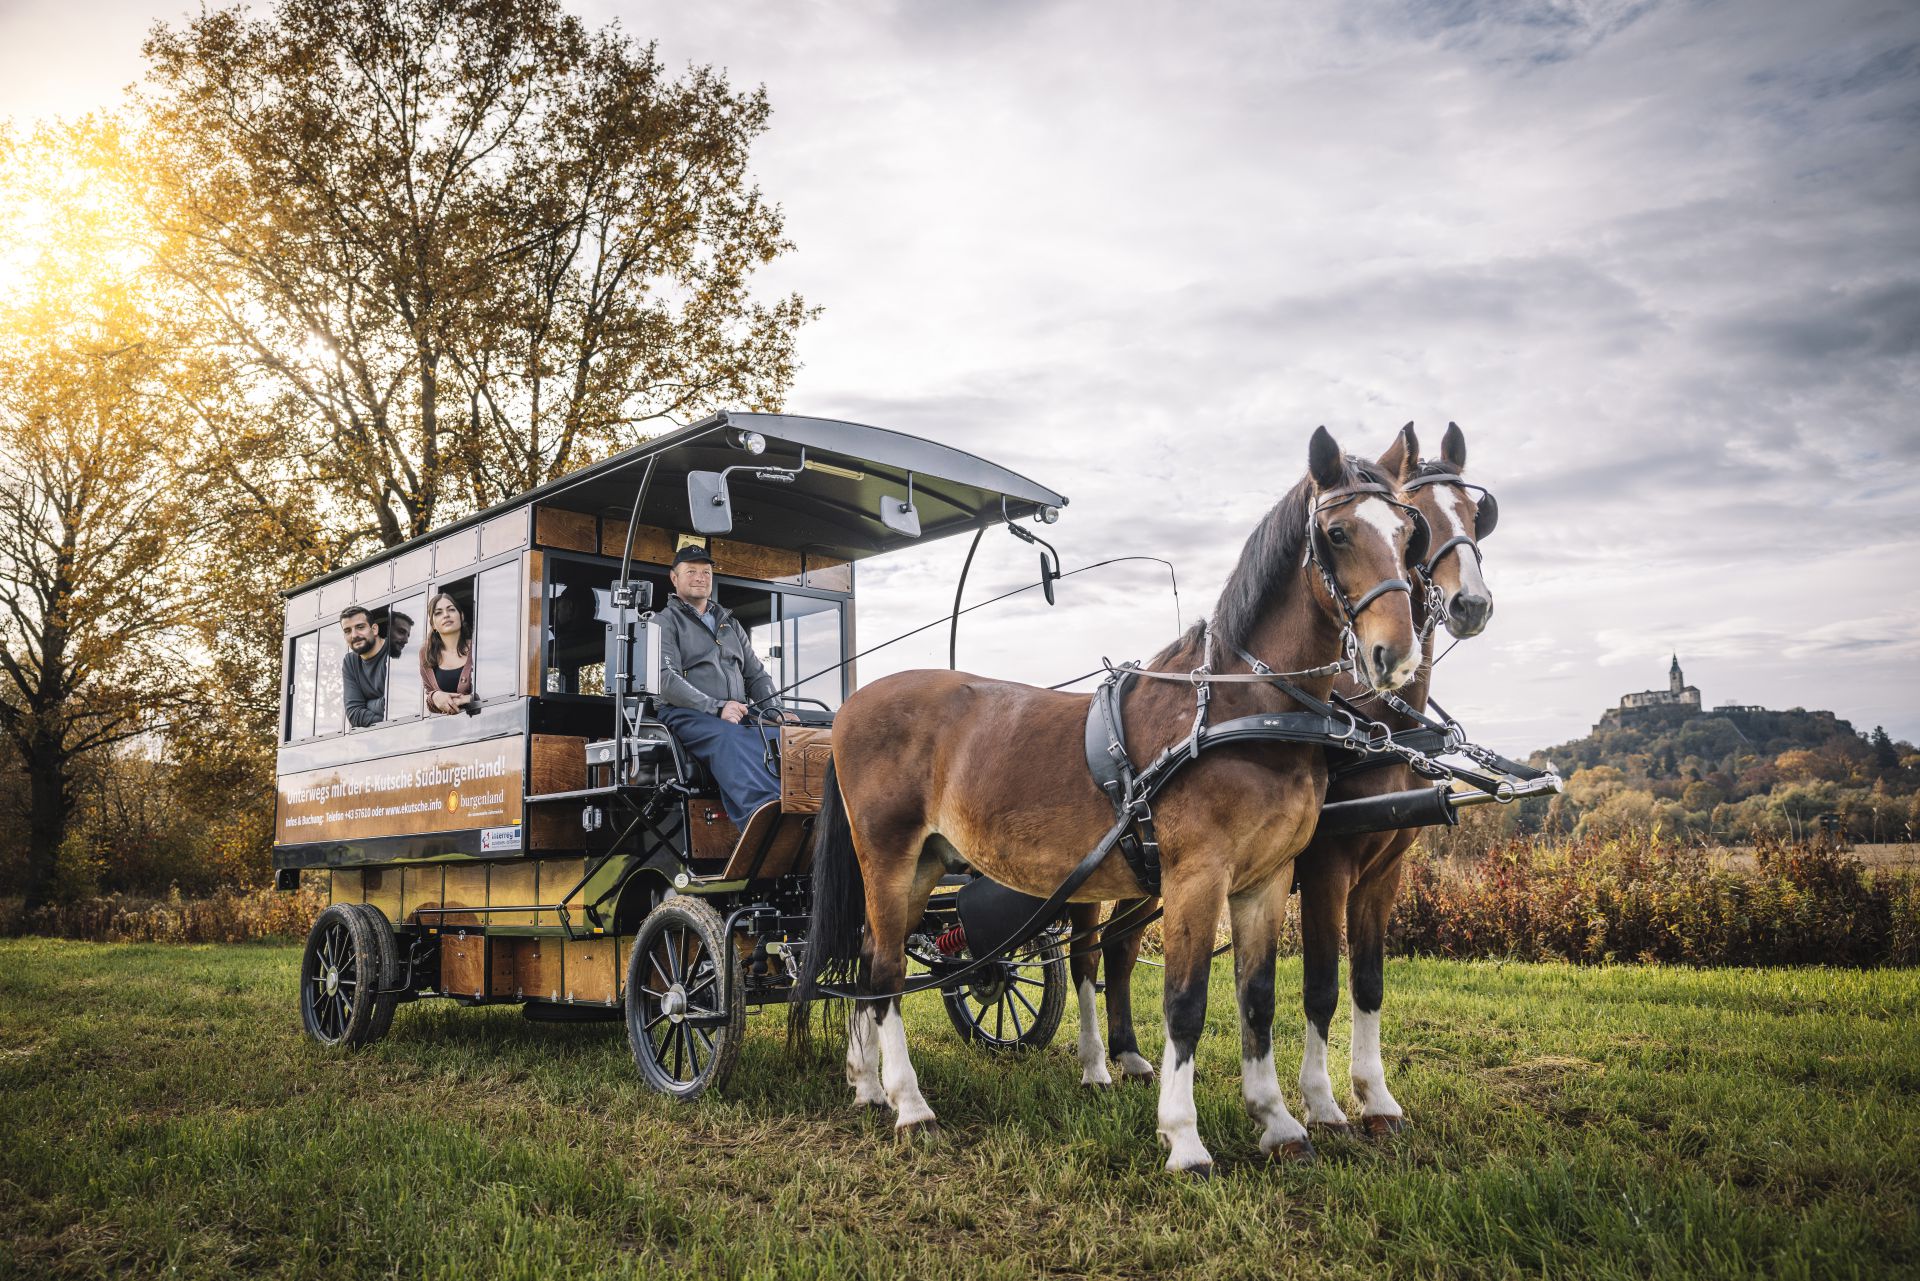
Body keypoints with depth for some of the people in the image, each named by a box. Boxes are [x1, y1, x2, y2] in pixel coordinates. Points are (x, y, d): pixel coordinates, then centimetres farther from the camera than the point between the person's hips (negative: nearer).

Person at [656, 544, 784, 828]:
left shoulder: (731, 624, 30)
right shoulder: (666, 622, 11)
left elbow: (758, 676, 26)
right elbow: (666, 679, -6)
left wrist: (774, 711, 3)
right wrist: (716, 707, -17)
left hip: (739, 718, 5)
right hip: (689, 716, -5)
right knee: (729, 739, -40)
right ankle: (764, 812, -62)